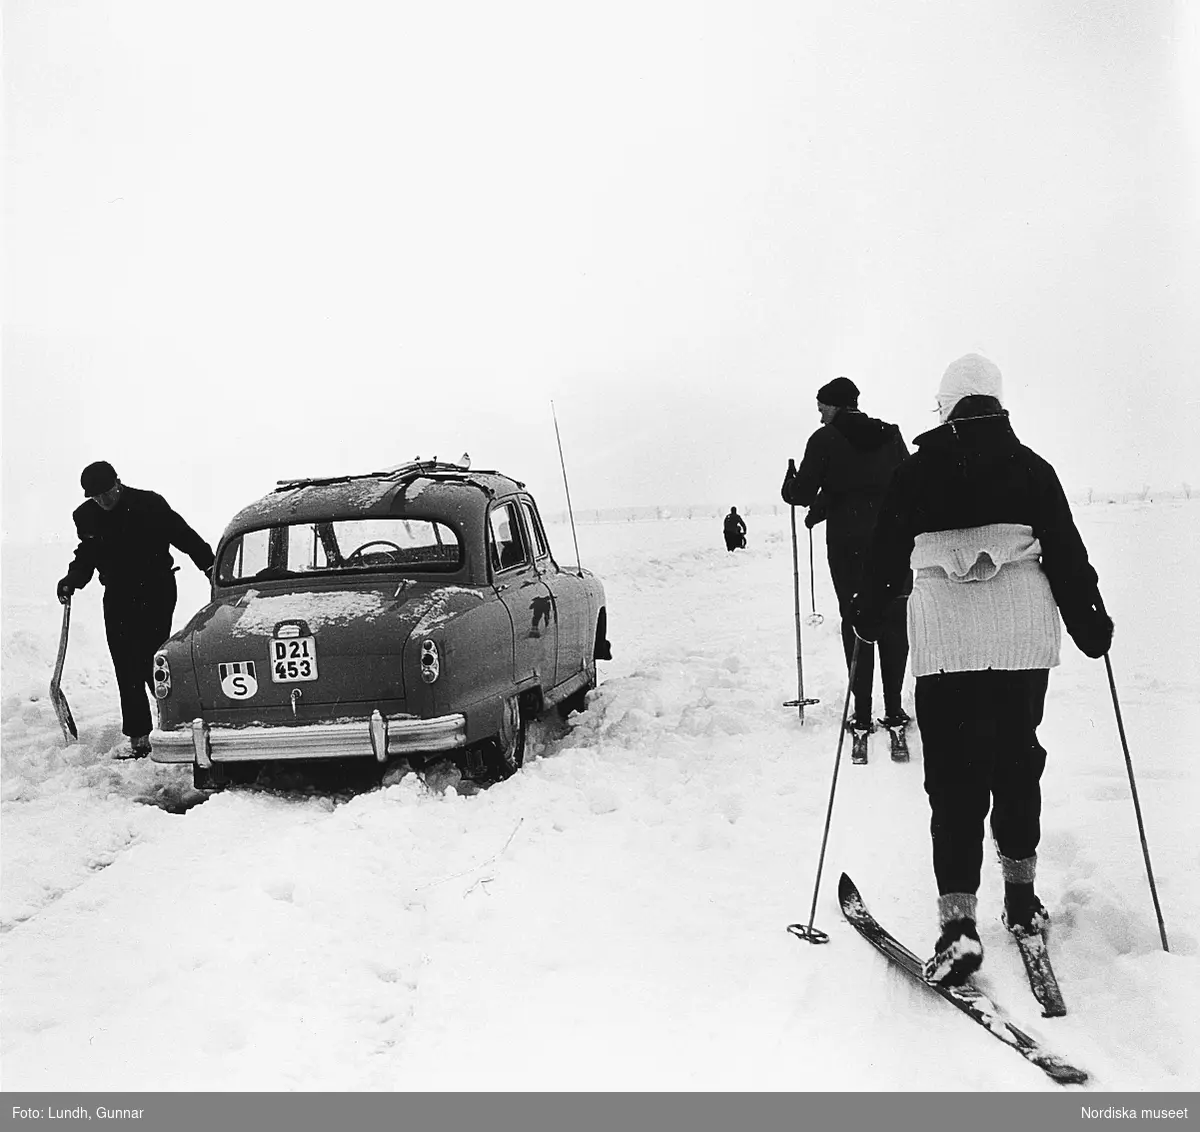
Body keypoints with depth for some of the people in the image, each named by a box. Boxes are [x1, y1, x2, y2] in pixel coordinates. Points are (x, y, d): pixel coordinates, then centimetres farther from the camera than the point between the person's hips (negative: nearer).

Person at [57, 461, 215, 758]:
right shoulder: (86, 516, 3)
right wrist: (72, 580, -3)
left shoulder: (149, 504, -11)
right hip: (118, 597, 5)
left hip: (155, 592, -5)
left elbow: (183, 536, -8)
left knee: (150, 661, -11)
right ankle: (138, 739, 10)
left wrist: (210, 565, -16)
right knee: (126, 669, 4)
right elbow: (86, 555, 15)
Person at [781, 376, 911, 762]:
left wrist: (789, 485, 16)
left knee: (855, 621, 4)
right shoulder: (889, 434, 7)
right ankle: (894, 710, 9)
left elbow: (802, 494, -7)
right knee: (893, 621, 8)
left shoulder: (825, 439, -4)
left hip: (846, 542, -2)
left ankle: (862, 716, 4)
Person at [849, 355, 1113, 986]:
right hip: (1024, 636, 2)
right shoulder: (1030, 466, 6)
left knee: (953, 771, 0)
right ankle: (1021, 897, 25)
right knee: (1016, 758, 17)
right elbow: (1066, 553, 7)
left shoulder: (915, 471, 3)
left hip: (944, 638, -2)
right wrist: (1091, 624, 17)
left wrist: (866, 619, 20)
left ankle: (958, 920, -10)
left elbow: (885, 555, 7)